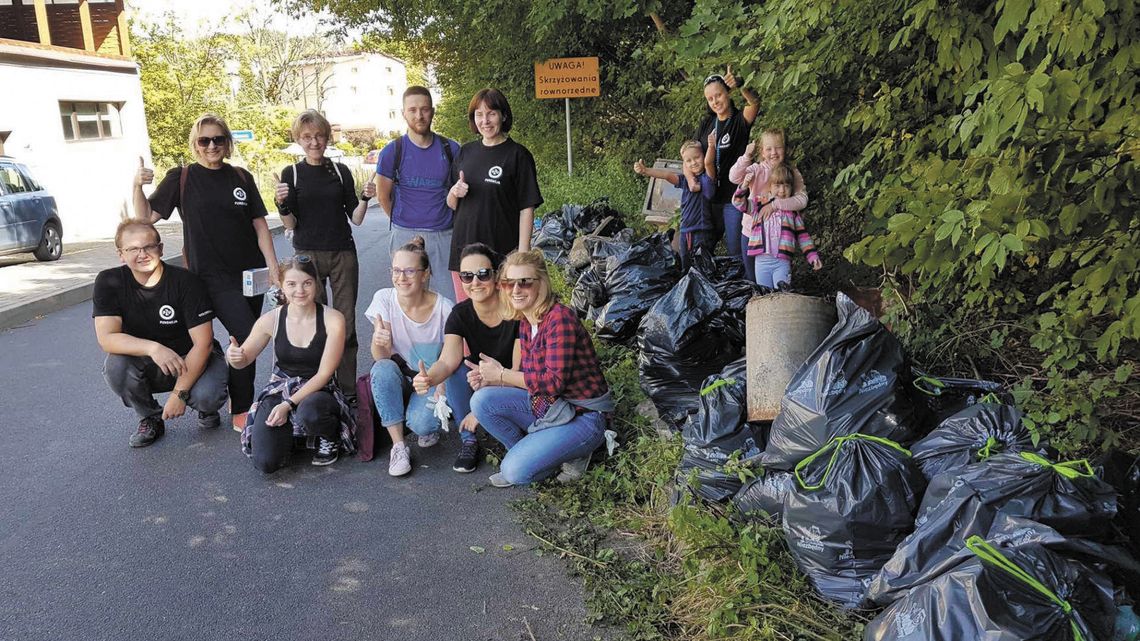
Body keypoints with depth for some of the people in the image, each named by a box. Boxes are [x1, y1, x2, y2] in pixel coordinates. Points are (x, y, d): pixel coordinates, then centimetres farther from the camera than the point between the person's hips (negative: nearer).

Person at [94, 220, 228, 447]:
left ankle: (205, 407, 9)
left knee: (207, 396, -32)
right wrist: (153, 348, -39)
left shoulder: (185, 282, -18)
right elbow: (106, 338, -21)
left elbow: (202, 343, -20)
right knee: (115, 366, -29)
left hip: (193, 360, -2)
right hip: (146, 366, 3)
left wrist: (179, 393, -26)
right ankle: (150, 418, 0)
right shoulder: (109, 282, -11)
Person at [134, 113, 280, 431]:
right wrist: (137, 186, -20)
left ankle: (238, 400, 28)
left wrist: (273, 268, -1)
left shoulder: (241, 178, 7)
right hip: (214, 277, -4)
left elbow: (259, 224, 6)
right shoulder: (181, 178, -1)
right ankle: (240, 412, 1)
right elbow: (146, 217, -2)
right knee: (249, 337, -14)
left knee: (243, 340, 9)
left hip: (250, 271, 4)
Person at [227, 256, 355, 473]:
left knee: (309, 413, -40)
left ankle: (331, 438, -2)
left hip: (318, 392, -2)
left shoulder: (333, 320, -12)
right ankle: (287, 433, 18)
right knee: (265, 462, -19)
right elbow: (244, 360, 6)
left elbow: (324, 374, -13)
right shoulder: (272, 319, -5)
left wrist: (289, 404, -20)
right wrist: (234, 357, -19)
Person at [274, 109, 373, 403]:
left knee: (346, 324, 1)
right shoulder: (291, 174, 3)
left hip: (343, 254, 1)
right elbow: (290, 224, 0)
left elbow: (356, 219, 7)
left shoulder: (341, 171, 7)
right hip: (308, 254, -1)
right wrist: (281, 204, -19)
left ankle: (347, 389, 10)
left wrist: (365, 198, -11)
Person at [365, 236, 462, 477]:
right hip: (398, 381, 2)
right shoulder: (384, 299, -11)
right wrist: (380, 343, -39)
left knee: (420, 423, -31)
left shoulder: (443, 308, -15)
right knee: (383, 369, -32)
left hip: (432, 381, -2)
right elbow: (381, 357, -15)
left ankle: (432, 424, 9)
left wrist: (440, 390, -26)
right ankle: (398, 445, -20)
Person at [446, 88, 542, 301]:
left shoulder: (517, 155, -4)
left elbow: (526, 208, -7)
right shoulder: (466, 152, 12)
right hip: (463, 248, 5)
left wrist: (522, 252, -13)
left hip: (502, 251, -5)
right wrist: (455, 193, -5)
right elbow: (452, 205, 18)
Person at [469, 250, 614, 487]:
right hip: (547, 404, 8)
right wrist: (489, 376, -11)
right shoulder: (525, 322, 6)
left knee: (516, 470, -20)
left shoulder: (559, 318, -21)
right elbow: (528, 374, 7)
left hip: (584, 415, -8)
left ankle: (571, 456, 5)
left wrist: (502, 375, -16)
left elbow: (555, 381, -24)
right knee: (481, 400, -8)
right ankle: (528, 453, 6)